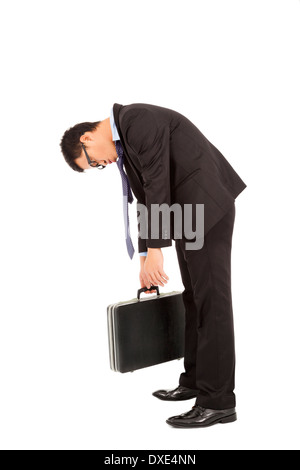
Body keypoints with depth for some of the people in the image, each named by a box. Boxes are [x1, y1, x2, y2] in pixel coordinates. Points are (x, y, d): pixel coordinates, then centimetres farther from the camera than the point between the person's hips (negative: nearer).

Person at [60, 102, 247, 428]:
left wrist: (154, 250, -20)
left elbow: (157, 185, -21)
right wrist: (146, 259, 19)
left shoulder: (137, 120, -15)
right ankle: (195, 381, 23)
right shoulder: (123, 145, 15)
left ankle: (218, 402, -5)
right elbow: (147, 200, 19)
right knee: (193, 299, 14)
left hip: (207, 204, -10)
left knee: (211, 300, -9)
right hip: (186, 212, 10)